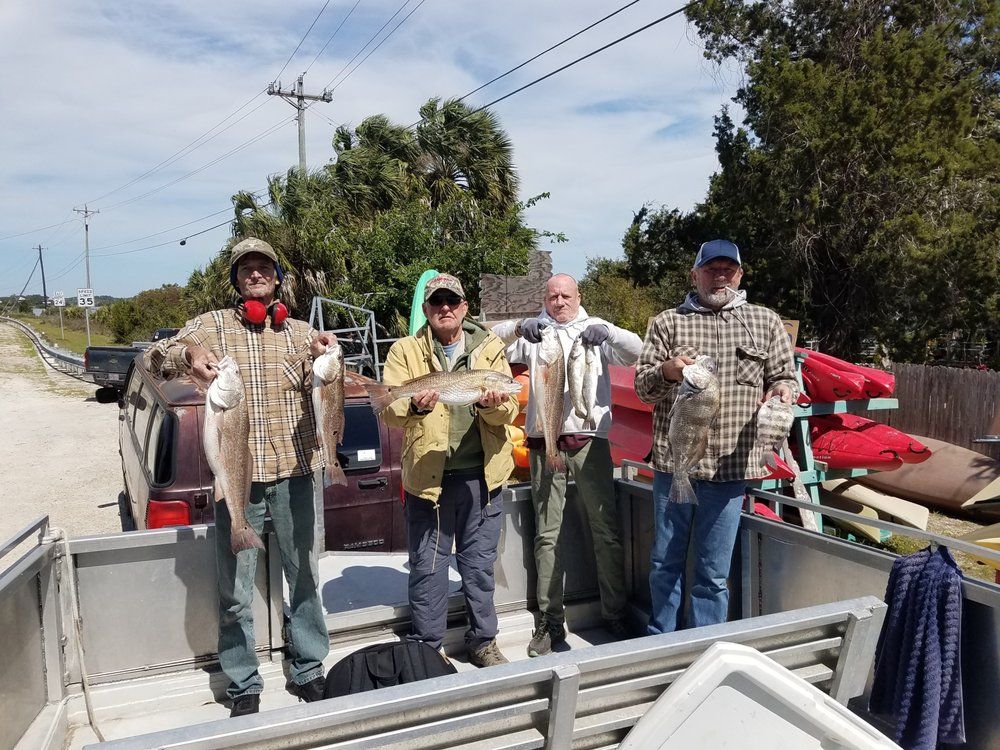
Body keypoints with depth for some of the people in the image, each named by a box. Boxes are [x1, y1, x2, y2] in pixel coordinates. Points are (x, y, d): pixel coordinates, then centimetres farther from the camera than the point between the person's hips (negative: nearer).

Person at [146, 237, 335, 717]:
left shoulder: (300, 332, 10)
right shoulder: (212, 326, 6)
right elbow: (156, 357, -6)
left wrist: (321, 358, -23)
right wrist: (189, 353, -29)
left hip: (294, 472, 2)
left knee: (305, 577, 10)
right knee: (235, 589, 5)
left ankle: (309, 670, 27)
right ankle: (243, 686, 20)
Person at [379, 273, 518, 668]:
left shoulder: (490, 347, 5)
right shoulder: (405, 350, 1)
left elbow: (510, 410, -1)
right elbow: (390, 410, -9)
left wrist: (493, 405, -24)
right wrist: (415, 407, -31)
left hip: (481, 476, 2)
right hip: (428, 476, -1)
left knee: (479, 564, 14)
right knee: (427, 567, 8)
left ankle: (482, 641, 32)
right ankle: (425, 648, 26)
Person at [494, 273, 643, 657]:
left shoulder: (595, 329, 10)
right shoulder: (533, 332, 11)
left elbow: (635, 351, -2)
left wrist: (606, 331, -21)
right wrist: (519, 327, -21)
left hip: (590, 440, 0)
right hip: (544, 442, 1)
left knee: (606, 530, 3)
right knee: (547, 535, 5)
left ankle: (615, 615, 16)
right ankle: (550, 622, 15)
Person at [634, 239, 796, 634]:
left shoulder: (766, 322, 11)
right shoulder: (667, 322, 7)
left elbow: (784, 376, 13)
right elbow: (642, 387, 2)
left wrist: (782, 390, -10)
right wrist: (666, 370, -20)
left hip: (730, 465, 0)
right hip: (673, 460, 0)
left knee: (714, 572, 9)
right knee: (666, 562, 12)